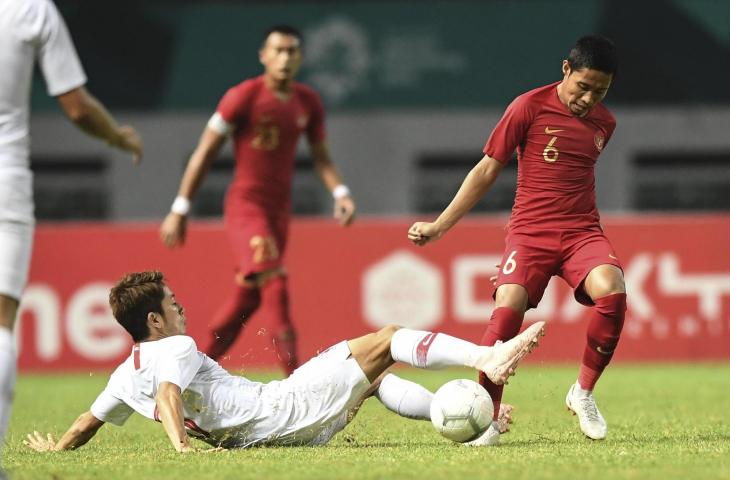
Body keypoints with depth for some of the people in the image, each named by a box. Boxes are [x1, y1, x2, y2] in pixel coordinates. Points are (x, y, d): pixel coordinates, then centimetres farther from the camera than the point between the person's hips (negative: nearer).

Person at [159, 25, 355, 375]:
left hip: (279, 208, 6)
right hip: (244, 205, -6)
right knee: (274, 285, -21)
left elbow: (320, 156, 16)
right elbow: (204, 153, -5)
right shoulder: (243, 97, -9)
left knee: (247, 299, 10)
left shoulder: (308, 102, 7)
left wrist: (339, 192, -4)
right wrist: (179, 211, -7)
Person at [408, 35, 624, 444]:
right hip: (530, 231, -3)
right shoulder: (530, 107, -4)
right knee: (508, 308, -26)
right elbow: (487, 171, 2)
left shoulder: (604, 123, 10)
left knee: (613, 292, -28)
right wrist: (440, 226, 1)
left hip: (582, 231, 3)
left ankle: (584, 393, -8)